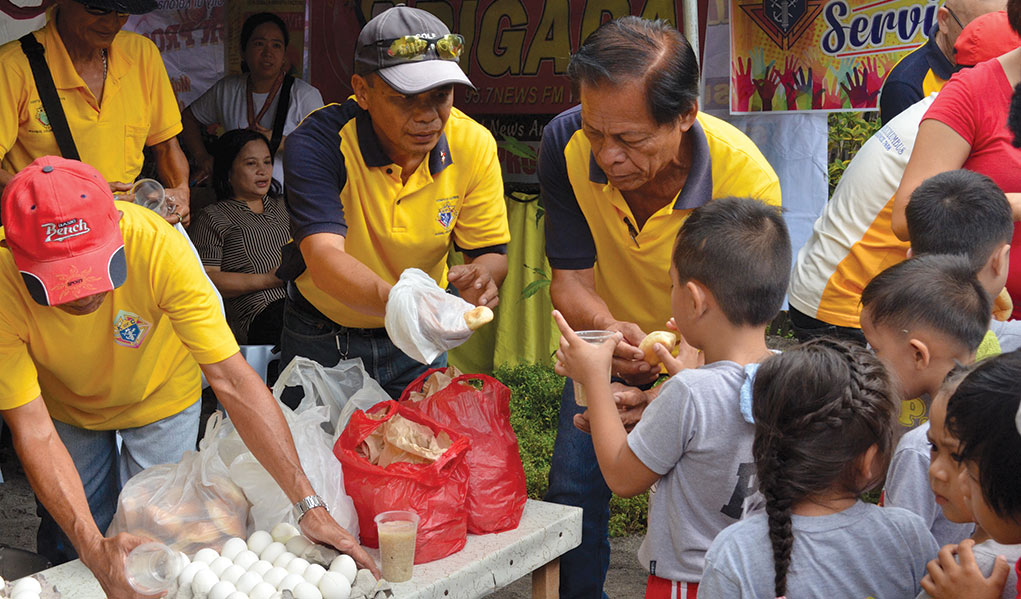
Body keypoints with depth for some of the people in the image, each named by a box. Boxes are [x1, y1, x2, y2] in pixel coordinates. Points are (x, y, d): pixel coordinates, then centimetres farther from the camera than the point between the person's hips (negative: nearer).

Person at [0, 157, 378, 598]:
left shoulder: (156, 244, -39)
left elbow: (232, 380, -38)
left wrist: (308, 506, -42)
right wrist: (94, 549, -47)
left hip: (158, 397, -1)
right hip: (65, 407, 1)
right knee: (69, 546, 6)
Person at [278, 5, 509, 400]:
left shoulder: (473, 144, -15)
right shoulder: (317, 142, -27)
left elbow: (491, 251, -9)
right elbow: (323, 257, -40)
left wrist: (480, 275, -35)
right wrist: (394, 301, -60)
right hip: (321, 336, -2)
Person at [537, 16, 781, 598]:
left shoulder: (748, 179, -35)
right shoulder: (566, 144, -25)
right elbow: (571, 277, -19)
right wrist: (610, 331, -43)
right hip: (613, 341, 3)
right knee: (574, 488, 1)